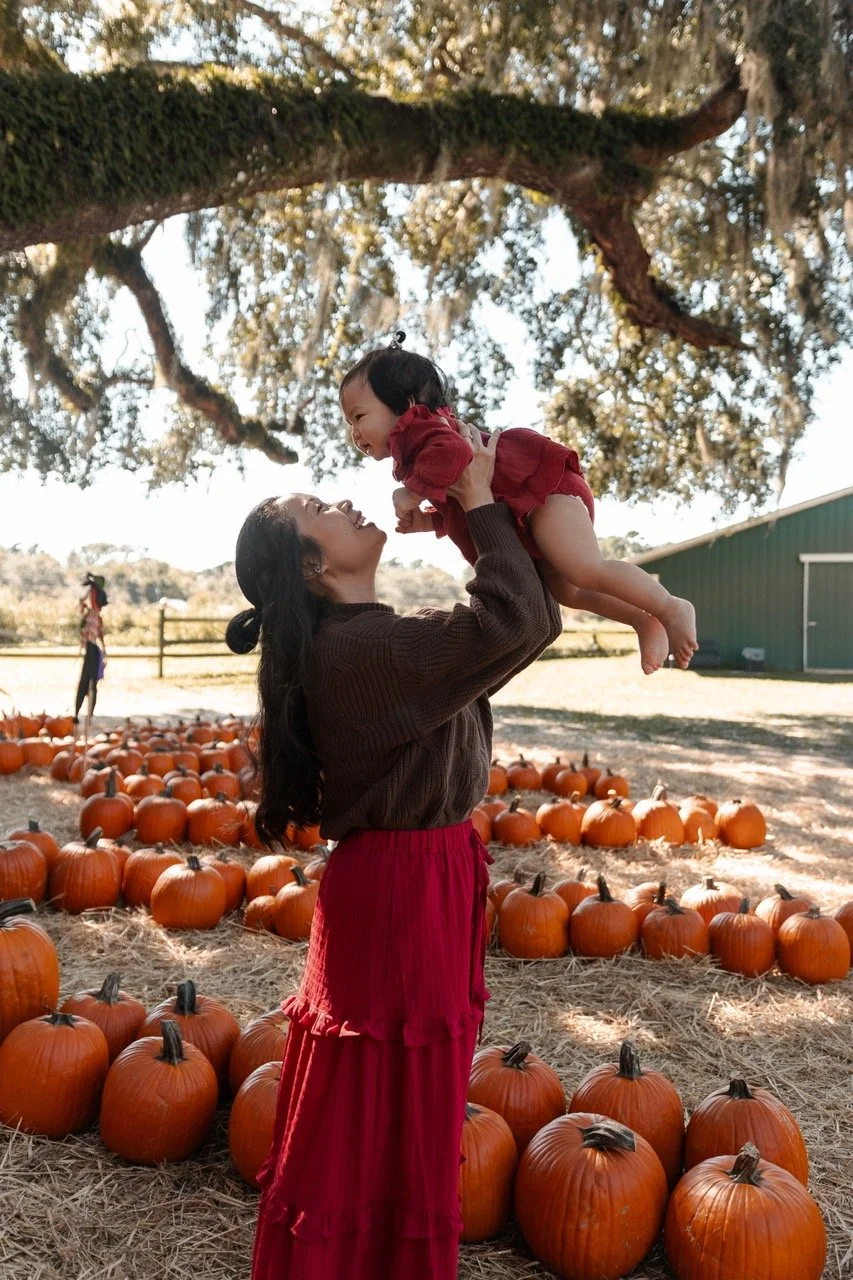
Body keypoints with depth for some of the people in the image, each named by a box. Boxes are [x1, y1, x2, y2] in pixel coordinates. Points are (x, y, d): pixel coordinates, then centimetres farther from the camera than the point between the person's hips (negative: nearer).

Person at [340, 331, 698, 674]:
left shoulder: (416, 428, -11)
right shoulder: (415, 452, 22)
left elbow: (453, 451, -35)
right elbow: (458, 508, 28)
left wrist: (413, 493, -23)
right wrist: (426, 520, 11)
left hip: (542, 486, -11)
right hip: (528, 504, 11)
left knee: (586, 571, -19)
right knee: (562, 588, 16)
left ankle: (672, 609, -7)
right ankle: (644, 620, 20)